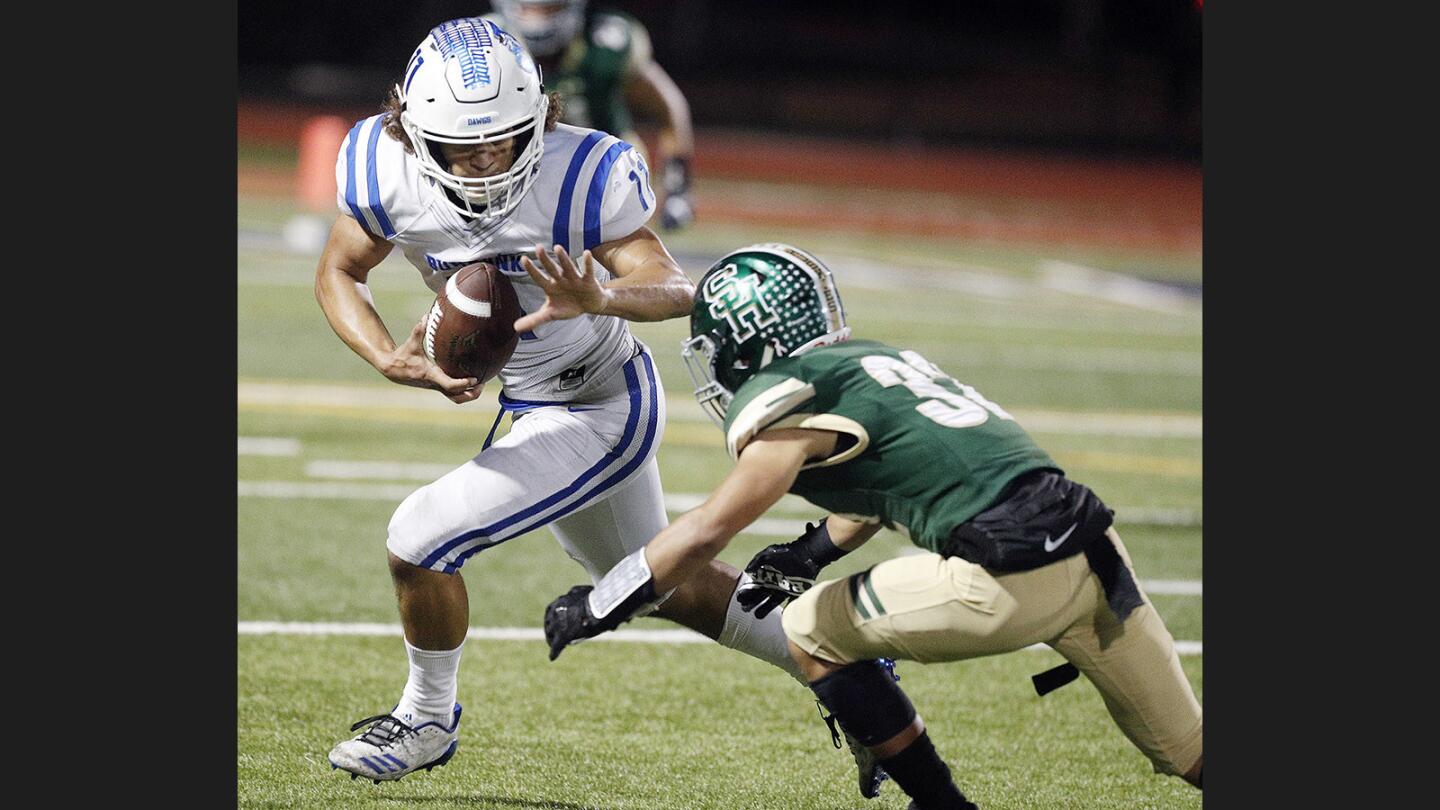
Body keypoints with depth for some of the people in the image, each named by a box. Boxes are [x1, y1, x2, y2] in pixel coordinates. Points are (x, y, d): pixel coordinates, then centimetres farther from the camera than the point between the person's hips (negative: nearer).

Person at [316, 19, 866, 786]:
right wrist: (390, 360, -21)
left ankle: (428, 720, 12)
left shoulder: (580, 176, -29)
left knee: (420, 539, -14)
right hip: (529, 407, 7)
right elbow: (338, 274, -2)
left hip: (601, 414, -7)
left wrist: (598, 299, -56)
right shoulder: (388, 173, -16)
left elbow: (675, 289, -34)